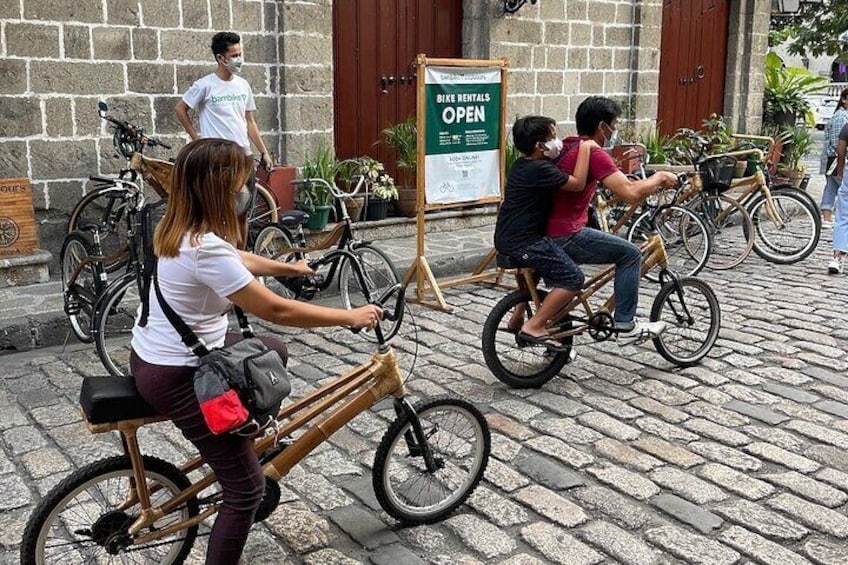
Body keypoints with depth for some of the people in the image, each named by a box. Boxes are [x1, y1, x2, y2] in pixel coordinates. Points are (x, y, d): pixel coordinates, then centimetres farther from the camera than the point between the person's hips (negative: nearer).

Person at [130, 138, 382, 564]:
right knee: (246, 488, -3)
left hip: (155, 354, 10)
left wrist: (288, 268, 33)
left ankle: (244, 437, 38)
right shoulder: (206, 249, -29)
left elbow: (237, 260, 20)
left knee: (272, 353, 25)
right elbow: (277, 311, -25)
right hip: (175, 377, -10)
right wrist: (351, 317, -15)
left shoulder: (181, 228, 0)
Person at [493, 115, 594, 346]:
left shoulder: (521, 165, 12)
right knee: (573, 278, -10)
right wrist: (585, 147, -12)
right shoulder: (540, 169, -19)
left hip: (506, 238, 10)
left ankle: (518, 317, 37)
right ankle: (534, 326, -9)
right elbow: (578, 183, -19)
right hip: (522, 242, -10)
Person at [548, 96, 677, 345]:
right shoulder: (593, 154, -15)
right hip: (566, 236, -10)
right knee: (630, 254, 0)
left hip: (544, 234, 10)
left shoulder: (567, 146, 14)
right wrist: (659, 177, -4)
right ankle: (625, 326, 4)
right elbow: (631, 193, -21)